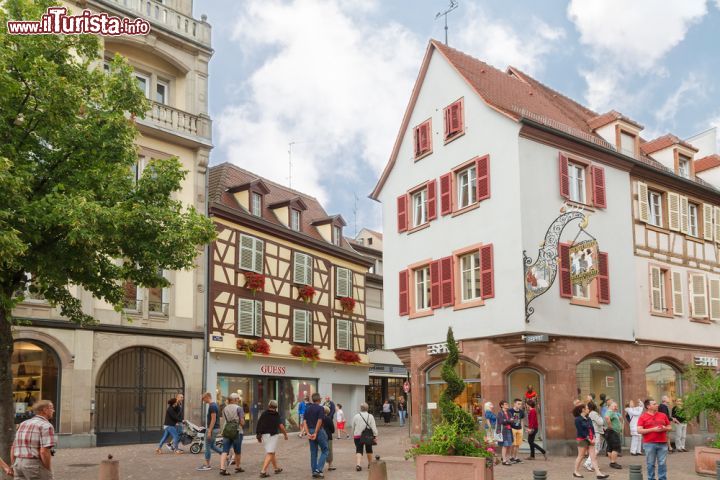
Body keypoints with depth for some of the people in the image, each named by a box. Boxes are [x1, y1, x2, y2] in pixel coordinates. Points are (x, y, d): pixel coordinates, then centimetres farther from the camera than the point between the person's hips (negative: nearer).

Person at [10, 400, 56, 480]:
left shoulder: (23, 424, 16)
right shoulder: (46, 426, -11)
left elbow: (13, 448, 16)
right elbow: (44, 451, -20)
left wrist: (14, 467, 20)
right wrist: (48, 470, -10)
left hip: (18, 464, 8)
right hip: (35, 464, -8)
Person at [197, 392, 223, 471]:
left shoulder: (212, 406, -18)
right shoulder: (214, 405, 13)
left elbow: (213, 419, -22)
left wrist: (209, 431, -22)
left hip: (212, 429, -10)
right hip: (214, 428, 10)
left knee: (208, 446, -2)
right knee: (212, 446, 16)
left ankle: (207, 465, 5)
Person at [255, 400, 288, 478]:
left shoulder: (263, 414, 7)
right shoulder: (276, 415, -3)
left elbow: (259, 425, 3)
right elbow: (281, 426, -8)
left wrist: (259, 435, 10)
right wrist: (285, 434, 6)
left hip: (264, 435, 5)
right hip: (273, 435, -5)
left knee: (273, 452, 21)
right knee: (270, 453, -5)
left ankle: (276, 468, 34)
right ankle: (263, 471, -16)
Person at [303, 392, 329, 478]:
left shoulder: (307, 409, 8)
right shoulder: (320, 408, -10)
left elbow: (304, 422, 0)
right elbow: (319, 421, -18)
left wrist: (308, 433, -6)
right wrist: (316, 433, -14)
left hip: (310, 431, 6)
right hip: (319, 431, -6)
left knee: (313, 452, 12)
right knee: (324, 450, 5)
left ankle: (314, 471, 14)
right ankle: (318, 469, -7)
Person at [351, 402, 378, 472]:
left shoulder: (356, 416, 1)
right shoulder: (370, 416, -3)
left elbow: (353, 427, 8)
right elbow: (373, 427, -7)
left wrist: (353, 435, 20)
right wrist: (375, 436, -4)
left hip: (358, 436, 0)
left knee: (359, 451, -3)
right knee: (369, 450, 18)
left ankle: (358, 464, -23)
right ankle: (370, 464, 30)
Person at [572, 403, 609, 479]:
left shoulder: (588, 419, 13)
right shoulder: (578, 419, -10)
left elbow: (592, 429, 9)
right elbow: (580, 431, -15)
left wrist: (593, 438, -6)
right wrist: (588, 439, -14)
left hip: (590, 440, 7)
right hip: (582, 439, -7)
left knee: (593, 457, 1)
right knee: (581, 456, 1)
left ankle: (598, 473, -3)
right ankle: (575, 472, 13)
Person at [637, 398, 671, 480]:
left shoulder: (663, 415, 12)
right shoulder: (643, 417, 0)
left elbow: (670, 427, 18)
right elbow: (639, 430, -7)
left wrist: (665, 428, -5)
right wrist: (653, 429, -14)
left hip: (662, 443, 3)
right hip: (649, 444, -3)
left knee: (662, 463, 2)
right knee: (650, 464, 2)